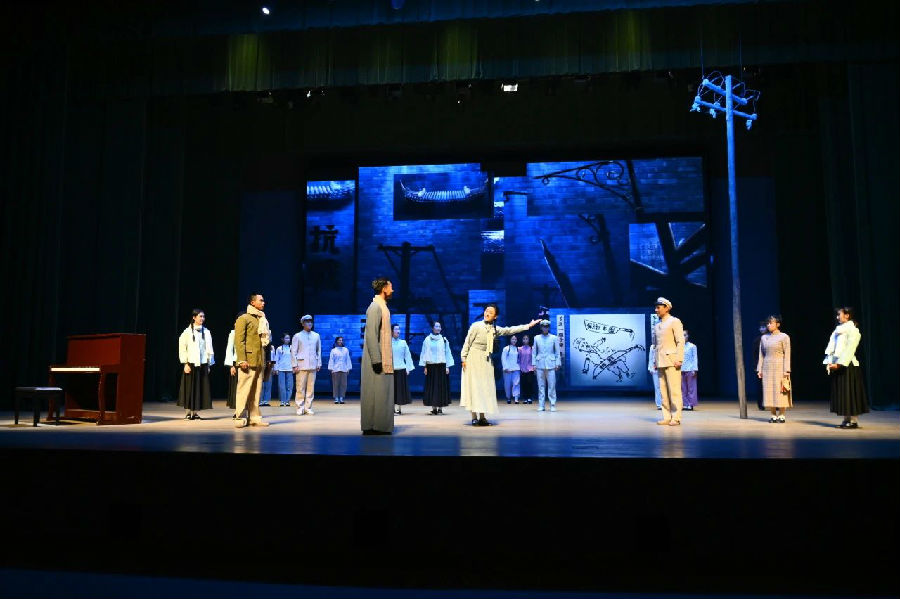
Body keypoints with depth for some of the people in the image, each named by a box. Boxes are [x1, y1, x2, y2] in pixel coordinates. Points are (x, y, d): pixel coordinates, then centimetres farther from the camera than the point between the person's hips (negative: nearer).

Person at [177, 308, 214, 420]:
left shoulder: (206, 332, 8)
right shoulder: (187, 332, -2)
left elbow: (209, 349, 10)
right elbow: (182, 348, -4)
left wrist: (209, 363, 8)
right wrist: (185, 364, -9)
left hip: (203, 364, 3)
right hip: (191, 363, -3)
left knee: (200, 389, 3)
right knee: (189, 388, 0)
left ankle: (195, 412, 10)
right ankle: (187, 413, 8)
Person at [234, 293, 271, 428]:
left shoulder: (262, 320, 20)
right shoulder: (243, 318, -2)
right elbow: (239, 340, -9)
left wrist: (265, 360, 15)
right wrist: (242, 360, -17)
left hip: (259, 361, 7)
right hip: (248, 361, -7)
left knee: (256, 390, 8)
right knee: (244, 389, -5)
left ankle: (254, 417, 12)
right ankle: (241, 417, 0)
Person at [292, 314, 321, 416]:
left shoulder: (316, 336, 13)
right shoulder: (297, 336, 5)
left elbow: (319, 351, 16)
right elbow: (293, 352, 3)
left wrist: (319, 364, 9)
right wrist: (295, 365, -5)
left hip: (313, 366, 3)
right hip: (301, 365, -3)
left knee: (311, 388, 2)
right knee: (300, 388, -4)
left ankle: (308, 408, 7)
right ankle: (300, 408, 1)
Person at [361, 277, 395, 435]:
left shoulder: (382, 307, 17)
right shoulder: (375, 307, -13)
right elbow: (371, 335, -20)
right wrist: (376, 360, -23)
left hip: (383, 359, 10)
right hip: (377, 359, -10)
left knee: (383, 393, 11)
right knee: (375, 393, -6)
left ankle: (381, 426, 16)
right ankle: (371, 427, -1)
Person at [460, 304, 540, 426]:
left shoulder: (495, 329, 8)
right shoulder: (476, 326, -8)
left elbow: (510, 330, 14)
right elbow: (467, 342, -5)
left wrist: (528, 325, 14)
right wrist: (464, 358, -7)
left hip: (486, 360, 6)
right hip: (473, 359, -6)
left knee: (486, 387, 3)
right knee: (474, 386, -7)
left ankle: (482, 417, 7)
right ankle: (474, 417, -7)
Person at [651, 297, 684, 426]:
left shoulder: (674, 322, -1)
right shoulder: (657, 326, 19)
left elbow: (680, 341, -7)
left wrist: (679, 359, -15)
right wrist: (654, 361, 14)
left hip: (671, 361, -7)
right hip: (660, 362, 7)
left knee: (674, 390, -7)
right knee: (663, 391, 5)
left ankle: (676, 418, -5)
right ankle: (667, 417, 9)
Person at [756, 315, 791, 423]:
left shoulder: (784, 337, -1)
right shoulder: (764, 338, 12)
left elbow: (787, 355, -5)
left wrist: (786, 370, -11)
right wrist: (759, 369, 8)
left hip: (779, 367, -4)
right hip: (767, 367, 4)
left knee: (780, 391, -3)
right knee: (769, 391, 3)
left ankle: (782, 415, 6)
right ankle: (773, 415, 10)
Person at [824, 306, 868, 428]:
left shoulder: (853, 330, -7)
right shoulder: (838, 329, 16)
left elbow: (849, 349, -16)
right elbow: (831, 347, 12)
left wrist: (839, 363, -21)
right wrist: (829, 363, 3)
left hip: (847, 365, -8)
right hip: (837, 365, 8)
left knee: (849, 393, -4)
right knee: (840, 393, 9)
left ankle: (853, 421, 1)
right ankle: (846, 420, 14)